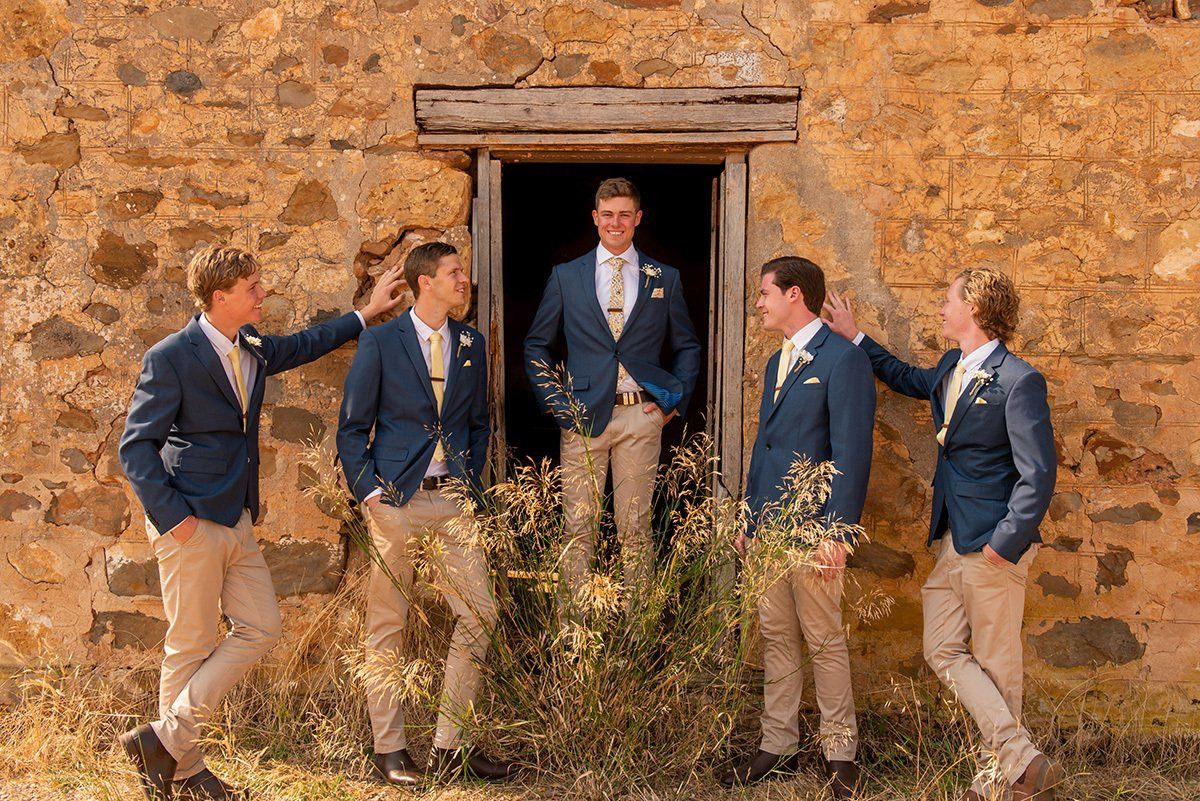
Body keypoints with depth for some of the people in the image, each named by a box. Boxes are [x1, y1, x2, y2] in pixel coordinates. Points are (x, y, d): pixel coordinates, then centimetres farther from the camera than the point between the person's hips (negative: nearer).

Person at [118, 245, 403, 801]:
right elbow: (135, 447, -13)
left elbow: (302, 346, 31)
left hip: (237, 523, 8)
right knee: (191, 645, -1)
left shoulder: (252, 348, 10)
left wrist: (366, 313, 34)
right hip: (193, 524, -8)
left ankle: (169, 736, 13)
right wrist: (173, 518, -18)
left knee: (260, 629, 6)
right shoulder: (171, 357, -13)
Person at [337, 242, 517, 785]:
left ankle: (450, 745, 9)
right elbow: (353, 428, 1)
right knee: (388, 624, 2)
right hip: (396, 497, -4)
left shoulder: (471, 344, 12)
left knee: (479, 613, -2)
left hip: (454, 498, 4)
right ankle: (389, 747, 13)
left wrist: (472, 483, 9)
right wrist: (369, 491, -9)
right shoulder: (380, 342, -1)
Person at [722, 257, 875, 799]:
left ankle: (840, 752, 14)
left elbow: (852, 453, -15)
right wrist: (749, 518, 18)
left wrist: (838, 531, -19)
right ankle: (778, 748, 20)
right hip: (768, 527, 8)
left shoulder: (843, 360, -11)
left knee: (825, 641, 2)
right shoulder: (777, 362, 17)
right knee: (776, 636, 12)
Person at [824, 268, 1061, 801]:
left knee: (996, 663, 0)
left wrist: (1005, 542, -20)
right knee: (944, 652, 5)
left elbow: (1038, 474, -17)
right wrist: (855, 338, 35)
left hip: (993, 545, -9)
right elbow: (908, 379, 37)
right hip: (952, 544, 9)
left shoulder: (1017, 381, -14)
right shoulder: (951, 369, 12)